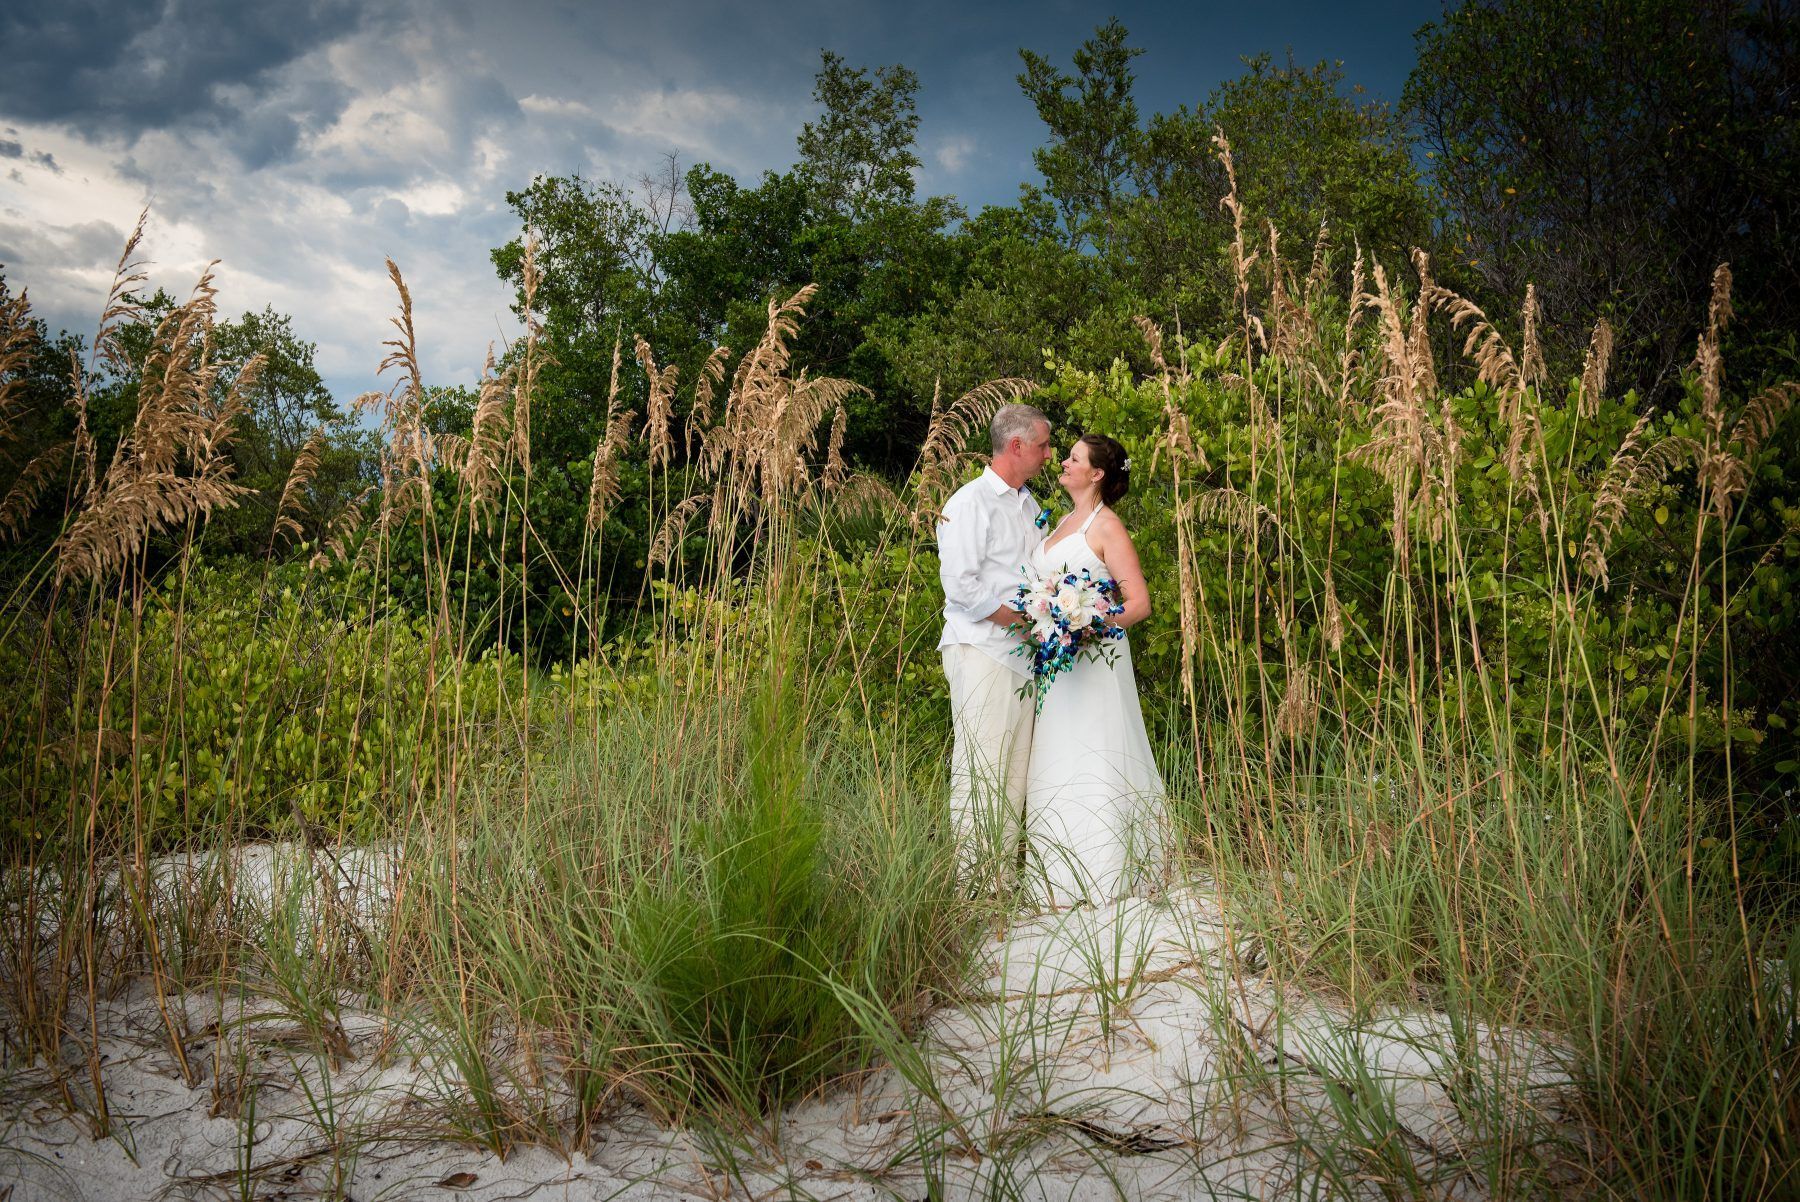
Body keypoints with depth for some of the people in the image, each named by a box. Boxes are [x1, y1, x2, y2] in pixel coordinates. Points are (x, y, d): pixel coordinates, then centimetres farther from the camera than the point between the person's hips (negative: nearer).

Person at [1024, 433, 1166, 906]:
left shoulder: (1106, 526, -9)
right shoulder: (1064, 522, 16)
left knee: (1091, 760, -4)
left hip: (1091, 659, -8)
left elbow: (1138, 603, -14)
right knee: (1057, 762, 10)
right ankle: (1065, 876, 18)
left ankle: (1099, 879, 4)